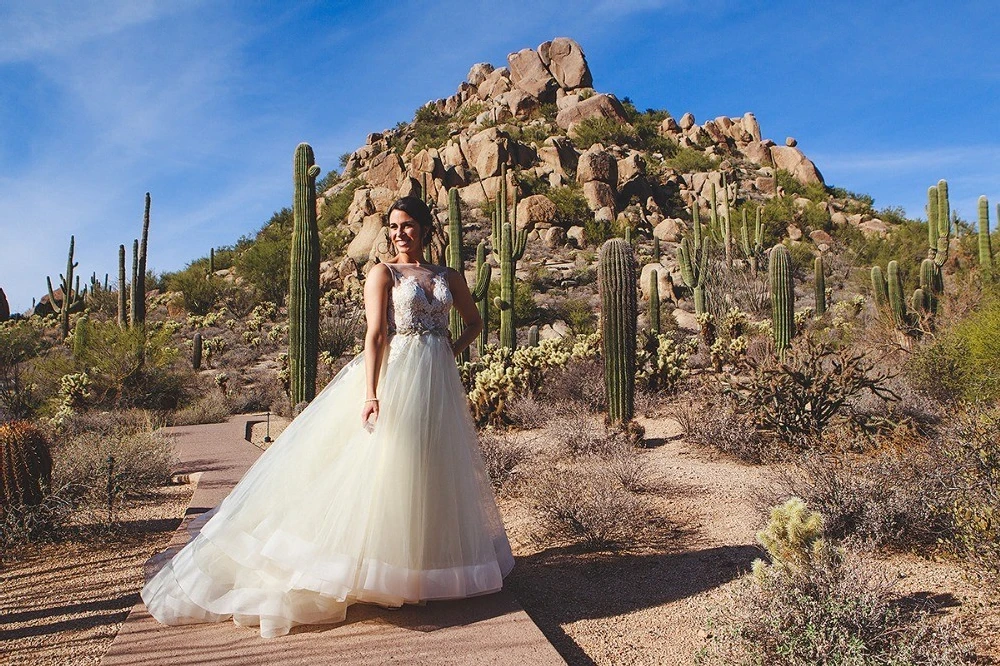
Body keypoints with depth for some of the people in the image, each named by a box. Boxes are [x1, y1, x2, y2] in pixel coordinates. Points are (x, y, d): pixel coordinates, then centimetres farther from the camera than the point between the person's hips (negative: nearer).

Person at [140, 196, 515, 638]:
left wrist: (453, 350, 7)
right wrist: (370, 394, -18)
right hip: (395, 377, -4)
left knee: (434, 473, 9)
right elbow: (375, 334, -8)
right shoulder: (383, 273, 1)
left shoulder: (450, 278, 13)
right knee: (386, 468, -5)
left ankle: (426, 565, 23)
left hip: (438, 384, 5)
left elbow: (474, 322, 26)